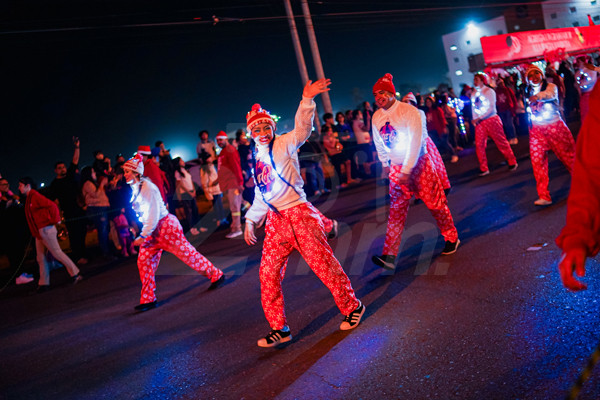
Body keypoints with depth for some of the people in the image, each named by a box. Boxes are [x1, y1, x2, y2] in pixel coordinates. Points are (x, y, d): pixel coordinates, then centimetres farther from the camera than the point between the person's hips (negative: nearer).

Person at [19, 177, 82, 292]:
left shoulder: (35, 196, -13)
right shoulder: (29, 199, 16)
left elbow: (52, 205, -21)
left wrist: (55, 220, -16)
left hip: (46, 230, -10)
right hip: (39, 232, 10)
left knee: (57, 253, -7)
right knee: (40, 258, 10)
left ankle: (75, 274, -1)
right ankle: (44, 283, 14)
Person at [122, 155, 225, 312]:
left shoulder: (147, 187, -19)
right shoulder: (136, 188, 9)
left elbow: (153, 215, -23)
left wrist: (143, 236, -22)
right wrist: (145, 234, 20)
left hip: (166, 226, -9)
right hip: (153, 231, 9)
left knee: (187, 253, -1)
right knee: (144, 261, 2)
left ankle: (216, 275, 17)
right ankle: (148, 299, 11)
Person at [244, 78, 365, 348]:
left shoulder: (284, 145, -3)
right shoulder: (257, 158, 15)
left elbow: (303, 127, -24)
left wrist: (307, 100, -39)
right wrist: (250, 220, 21)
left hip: (299, 214, -6)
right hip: (275, 222, 6)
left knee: (323, 262, -1)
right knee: (268, 272, 4)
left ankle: (352, 307, 22)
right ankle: (279, 329, 17)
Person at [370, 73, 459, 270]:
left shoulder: (409, 112, -17)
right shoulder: (376, 117, -1)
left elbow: (415, 143, -21)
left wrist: (407, 171, -23)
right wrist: (385, 164, 18)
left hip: (419, 163, -4)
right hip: (397, 167, 4)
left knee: (435, 203, 3)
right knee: (396, 210, -1)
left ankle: (451, 238, 26)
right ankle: (390, 256, -5)